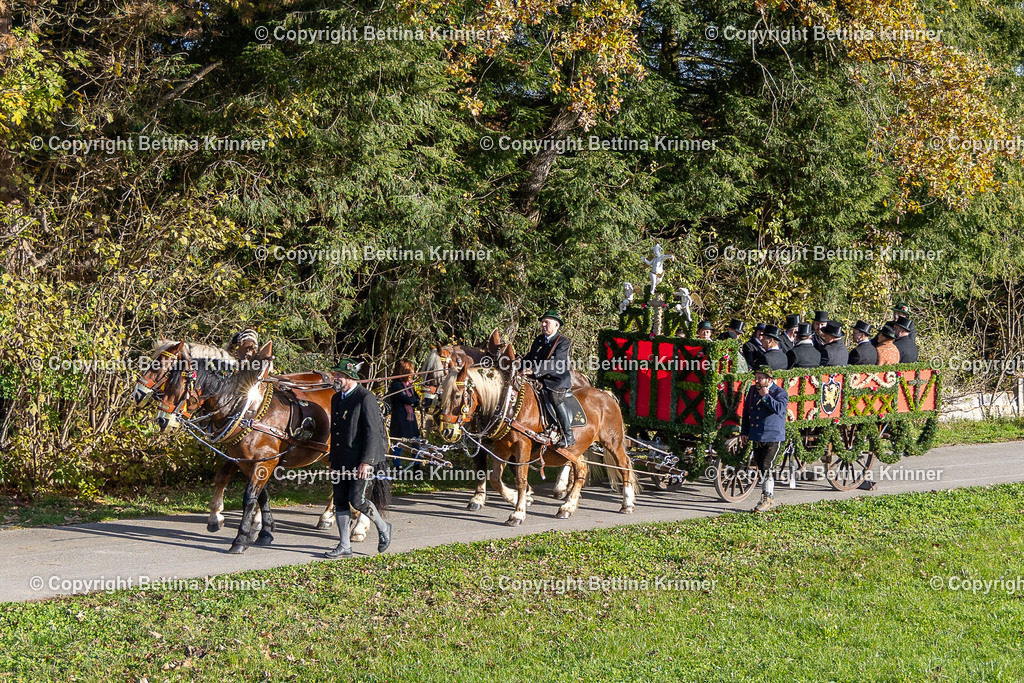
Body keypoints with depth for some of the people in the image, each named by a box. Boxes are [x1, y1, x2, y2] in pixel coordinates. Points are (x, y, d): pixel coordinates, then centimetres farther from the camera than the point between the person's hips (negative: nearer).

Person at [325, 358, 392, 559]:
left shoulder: (365, 398, -12)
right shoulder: (336, 398, 13)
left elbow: (372, 432, -15)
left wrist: (366, 461, -20)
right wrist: (333, 461, 18)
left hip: (360, 460, -8)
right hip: (341, 461, 8)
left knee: (357, 500, -11)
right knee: (340, 502, 5)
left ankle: (383, 528, 15)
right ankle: (345, 547, 12)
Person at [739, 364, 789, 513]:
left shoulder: (780, 392, -6)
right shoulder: (753, 390, 12)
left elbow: (779, 408, -25)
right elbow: (746, 411, 20)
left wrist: (765, 396, -22)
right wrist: (744, 432, 17)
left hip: (773, 438, -7)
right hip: (756, 438, 7)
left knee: (767, 468, -12)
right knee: (761, 468, 10)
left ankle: (766, 499, -3)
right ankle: (770, 499, 21)